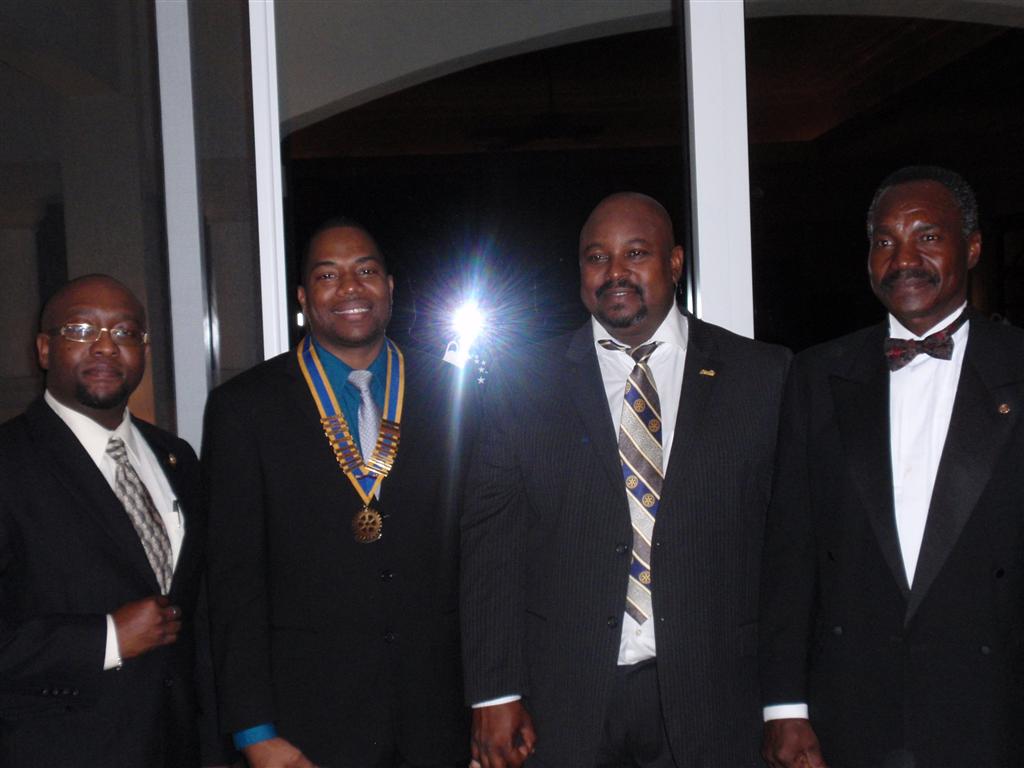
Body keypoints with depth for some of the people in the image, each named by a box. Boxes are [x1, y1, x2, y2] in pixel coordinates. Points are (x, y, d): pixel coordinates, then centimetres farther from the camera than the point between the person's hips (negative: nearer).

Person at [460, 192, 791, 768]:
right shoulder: (526, 382, 2)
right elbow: (492, 539, 0)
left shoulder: (761, 375, 1)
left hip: (713, 697, 0)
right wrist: (495, 692, -4)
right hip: (566, 699, 0)